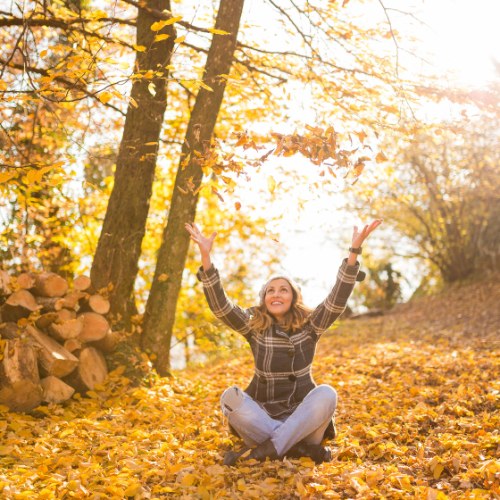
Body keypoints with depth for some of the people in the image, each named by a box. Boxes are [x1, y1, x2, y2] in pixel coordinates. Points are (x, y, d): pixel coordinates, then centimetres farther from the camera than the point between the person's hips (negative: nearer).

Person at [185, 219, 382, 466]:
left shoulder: (310, 326, 0)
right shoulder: (254, 327, 1)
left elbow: (337, 299, -14)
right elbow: (220, 305, -13)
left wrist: (354, 251, -26)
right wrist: (206, 256, -24)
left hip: (301, 416, 0)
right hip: (262, 414, 0)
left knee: (326, 393, -30)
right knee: (230, 397, -28)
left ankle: (265, 448, -31)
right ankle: (299, 446, -30)